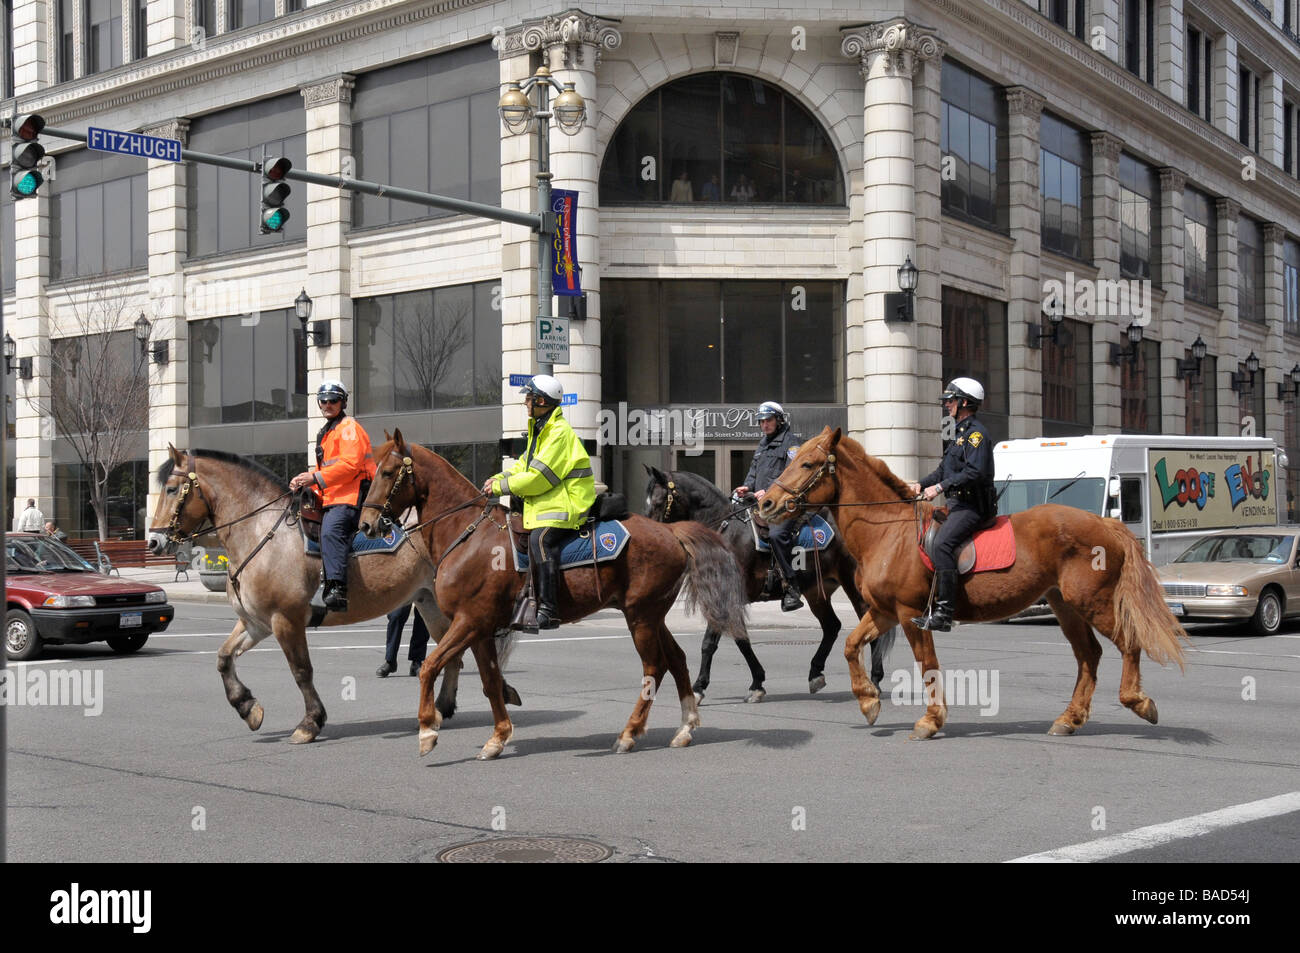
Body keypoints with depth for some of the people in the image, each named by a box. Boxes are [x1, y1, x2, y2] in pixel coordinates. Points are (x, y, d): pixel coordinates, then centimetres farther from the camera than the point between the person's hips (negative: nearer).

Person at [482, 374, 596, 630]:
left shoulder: (559, 432, -15)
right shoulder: (541, 429, 19)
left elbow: (539, 477, -20)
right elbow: (525, 465, 22)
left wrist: (501, 486, -13)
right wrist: (499, 478, 5)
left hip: (566, 504, -11)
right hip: (547, 502, 11)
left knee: (540, 538, -29)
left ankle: (548, 610, -33)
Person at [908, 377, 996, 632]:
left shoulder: (976, 433, -10)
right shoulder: (961, 434, 23)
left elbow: (974, 472, -23)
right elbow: (944, 470, 27)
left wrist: (940, 487, -23)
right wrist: (921, 484, 10)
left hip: (972, 506, -11)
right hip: (958, 505, 11)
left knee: (941, 544, -28)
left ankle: (944, 613, -32)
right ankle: (933, 607, 12)